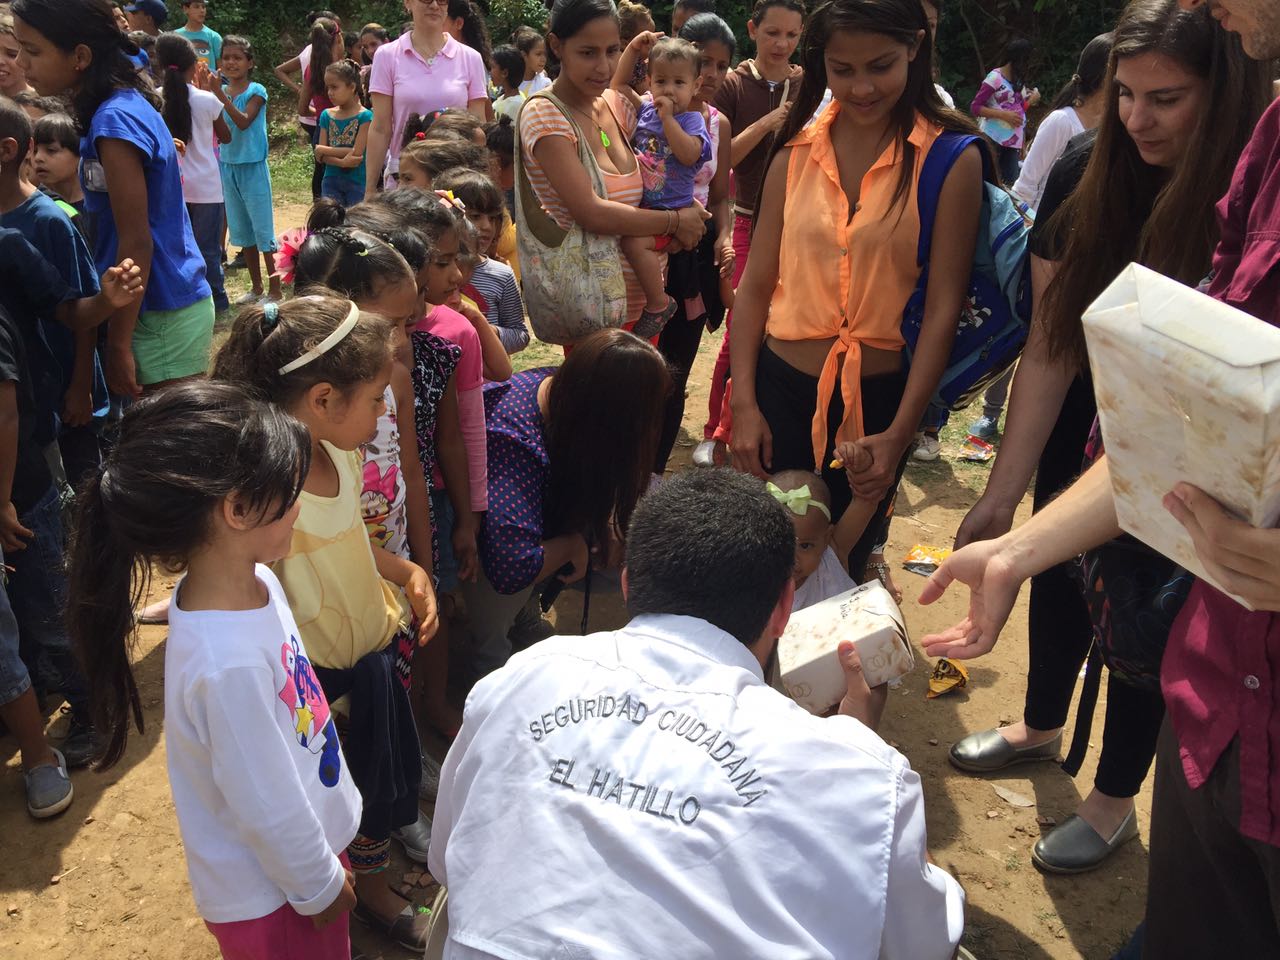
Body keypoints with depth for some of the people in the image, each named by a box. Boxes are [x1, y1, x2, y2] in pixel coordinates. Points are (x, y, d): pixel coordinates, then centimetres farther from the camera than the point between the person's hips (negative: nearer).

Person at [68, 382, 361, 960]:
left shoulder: (256, 582, -10)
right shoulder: (228, 663, -37)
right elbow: (269, 809, -26)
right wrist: (321, 885, -8)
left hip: (313, 839, 7)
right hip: (272, 897, -7)